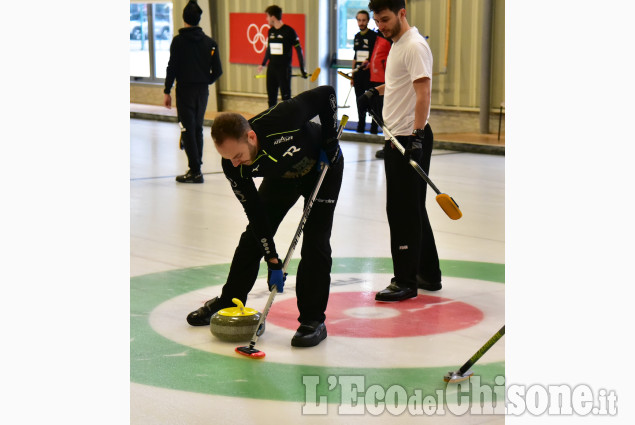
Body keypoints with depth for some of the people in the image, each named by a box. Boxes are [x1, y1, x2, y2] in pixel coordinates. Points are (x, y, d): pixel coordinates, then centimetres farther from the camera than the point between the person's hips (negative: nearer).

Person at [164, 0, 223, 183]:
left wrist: (167, 91, -3)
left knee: (188, 130, -3)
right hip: (203, 91, 5)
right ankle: (196, 167, 20)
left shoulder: (179, 41, -8)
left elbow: (172, 67, -10)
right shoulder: (210, 42, 4)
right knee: (198, 128, 15)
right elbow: (217, 71, 4)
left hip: (185, 90, -5)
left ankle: (195, 171, -7)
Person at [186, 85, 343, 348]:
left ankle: (313, 320, -4)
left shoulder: (282, 119, -43)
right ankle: (229, 302, 24)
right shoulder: (233, 166, -29)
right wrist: (272, 261, -20)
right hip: (283, 176, 4)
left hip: (322, 167, -4)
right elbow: (255, 213, -20)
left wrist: (330, 141, -24)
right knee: (253, 236, 5)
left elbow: (326, 94, -27)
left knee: (315, 242, -13)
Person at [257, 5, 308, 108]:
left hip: (284, 68, -6)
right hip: (271, 68, 6)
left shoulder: (289, 31, -10)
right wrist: (263, 64, 30)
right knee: (271, 97, 11)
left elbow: (298, 49, -8)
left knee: (286, 96, -4)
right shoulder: (270, 31, 9)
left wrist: (302, 69, -10)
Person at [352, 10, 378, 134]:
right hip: (358, 73, 7)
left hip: (370, 73, -7)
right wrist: (353, 76, 18)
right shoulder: (357, 37, 14)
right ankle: (360, 127, 21)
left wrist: (369, 62, -25)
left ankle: (374, 129, 2)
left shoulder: (374, 36, -6)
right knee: (360, 102, 12)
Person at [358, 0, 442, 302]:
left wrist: (417, 136, -31)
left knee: (405, 211, -5)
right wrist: (377, 91, 36)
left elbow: (423, 91, -24)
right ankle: (428, 275, 24)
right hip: (397, 138, 10)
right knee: (411, 209, 15)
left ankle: (406, 281, 2)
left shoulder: (414, 45, -16)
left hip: (410, 138, -10)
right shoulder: (397, 45, 15)